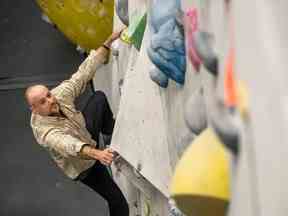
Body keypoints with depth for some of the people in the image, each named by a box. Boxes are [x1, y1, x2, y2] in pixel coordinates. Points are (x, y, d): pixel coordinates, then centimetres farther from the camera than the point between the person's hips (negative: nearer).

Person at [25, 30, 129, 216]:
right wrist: (97, 154, -75)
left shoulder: (61, 93, -24)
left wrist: (108, 43, -24)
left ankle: (110, 129, 36)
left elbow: (84, 72, -20)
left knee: (99, 97, 8)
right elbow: (69, 146, -57)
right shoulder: (43, 129, -41)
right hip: (83, 165, -6)